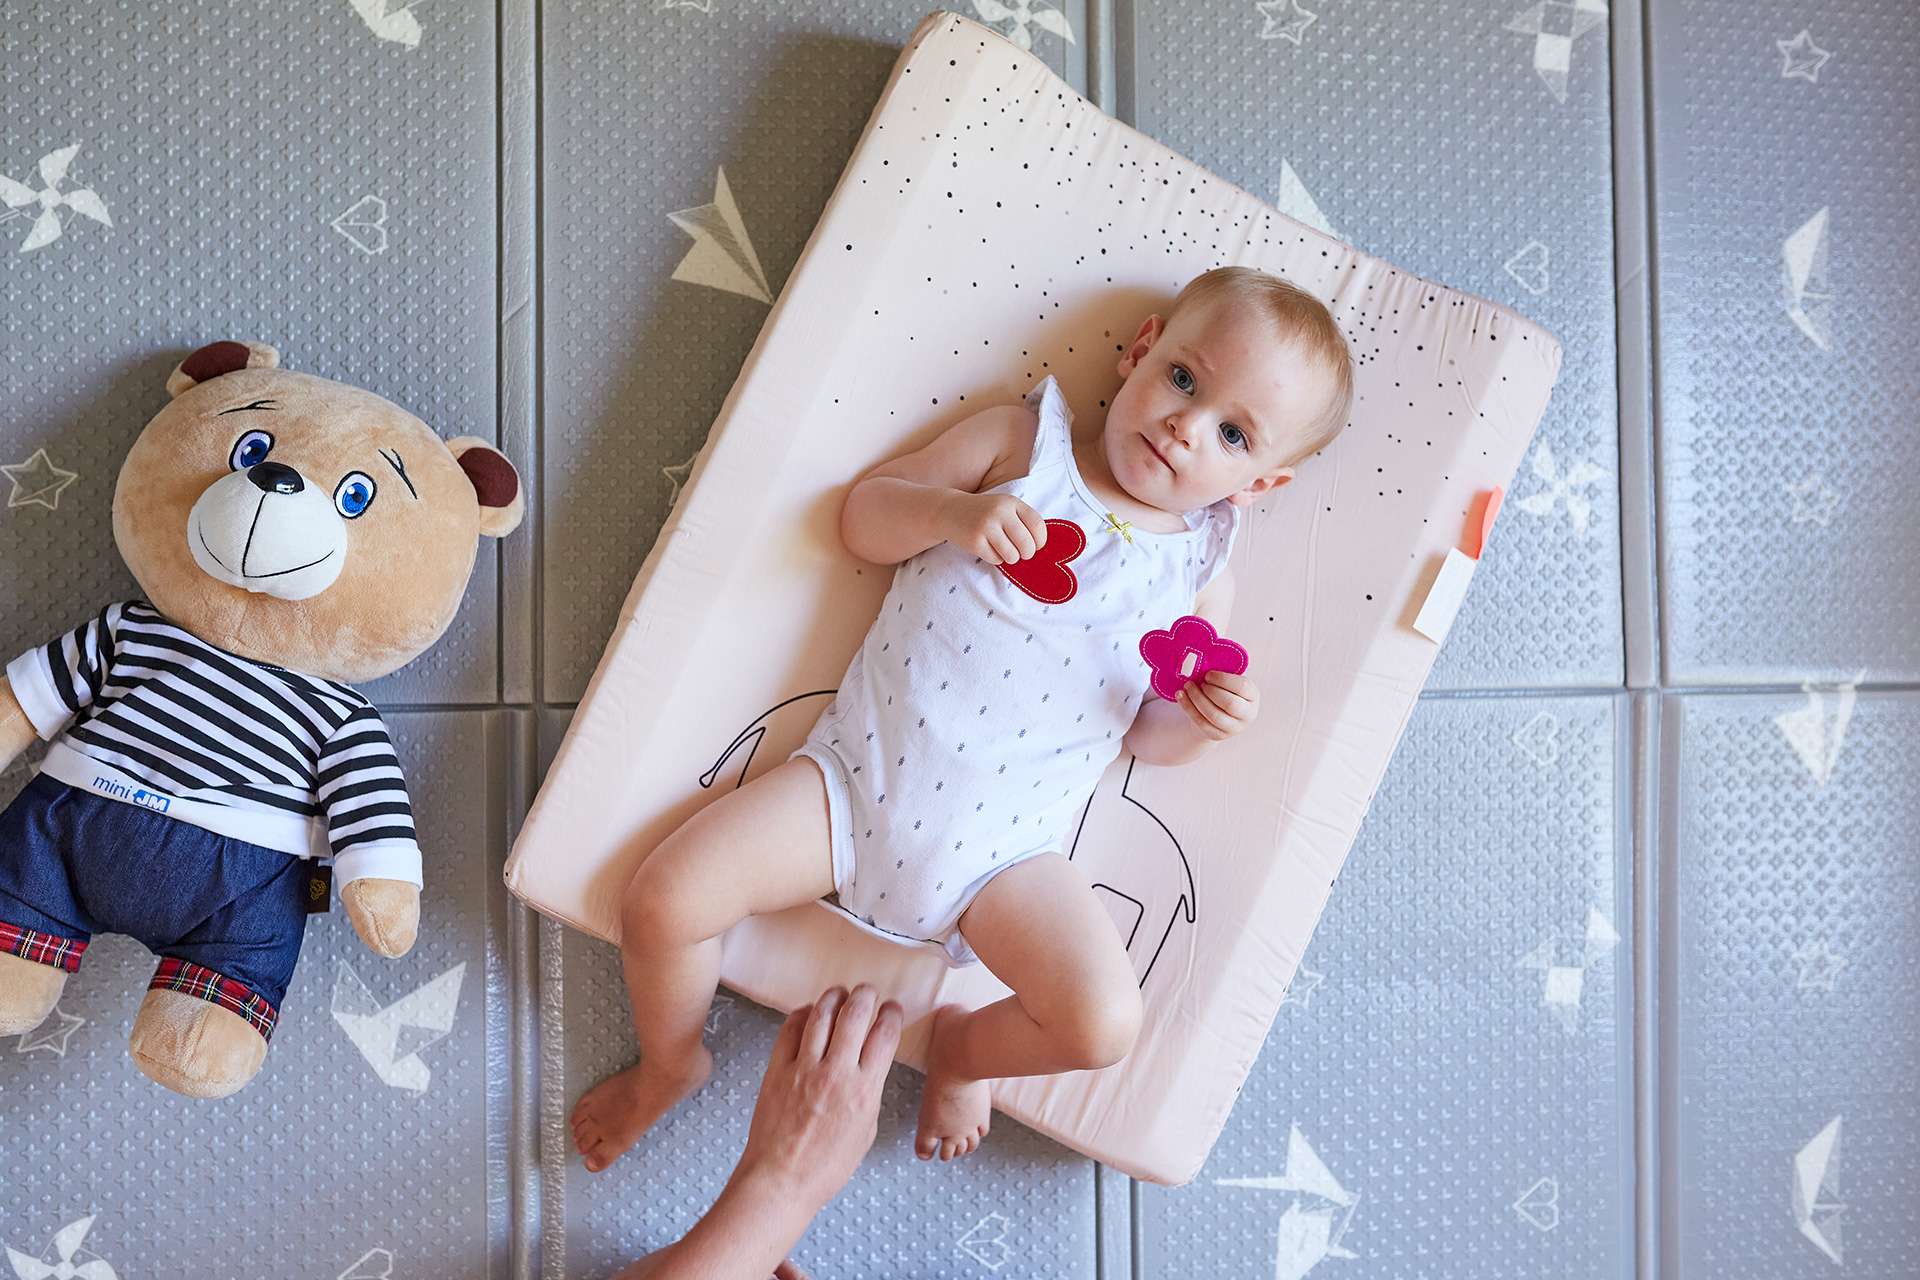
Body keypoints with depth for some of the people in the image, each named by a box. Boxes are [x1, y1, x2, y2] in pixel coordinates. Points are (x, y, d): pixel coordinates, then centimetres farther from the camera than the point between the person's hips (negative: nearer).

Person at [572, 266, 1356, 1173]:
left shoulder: (1201, 568, 4)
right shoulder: (1023, 440, 2)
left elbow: (1151, 736, 8)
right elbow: (860, 519, 2)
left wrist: (1206, 719, -14)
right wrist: (952, 510, -17)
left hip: (998, 851, 1)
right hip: (858, 776, 0)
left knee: (1104, 1022, -18)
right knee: (662, 901, -11)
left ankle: (962, 1048, 16)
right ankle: (671, 1063, 22)